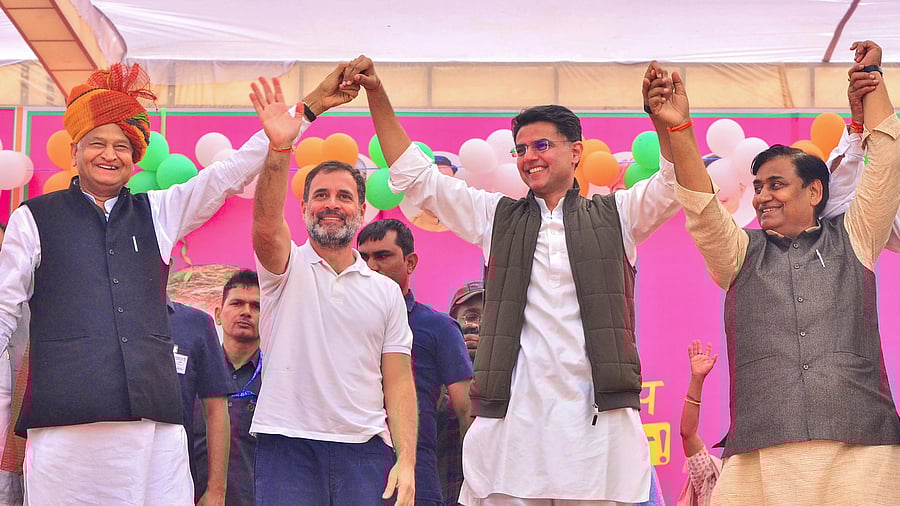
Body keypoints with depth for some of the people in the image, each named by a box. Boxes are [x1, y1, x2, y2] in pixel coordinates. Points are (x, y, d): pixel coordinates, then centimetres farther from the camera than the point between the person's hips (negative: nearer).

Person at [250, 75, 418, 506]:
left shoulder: (386, 292, 12)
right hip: (288, 444, -2)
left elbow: (398, 383, 8)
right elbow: (267, 224, -17)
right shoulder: (286, 268, 6)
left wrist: (406, 461, -3)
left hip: (365, 451, 2)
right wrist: (279, 150, -33)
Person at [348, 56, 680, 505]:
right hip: (513, 417, 1)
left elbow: (674, 185, 0)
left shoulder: (614, 216, 15)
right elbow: (414, 174, 16)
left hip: (597, 418, -1)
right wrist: (377, 97, 8)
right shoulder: (497, 217, 18)